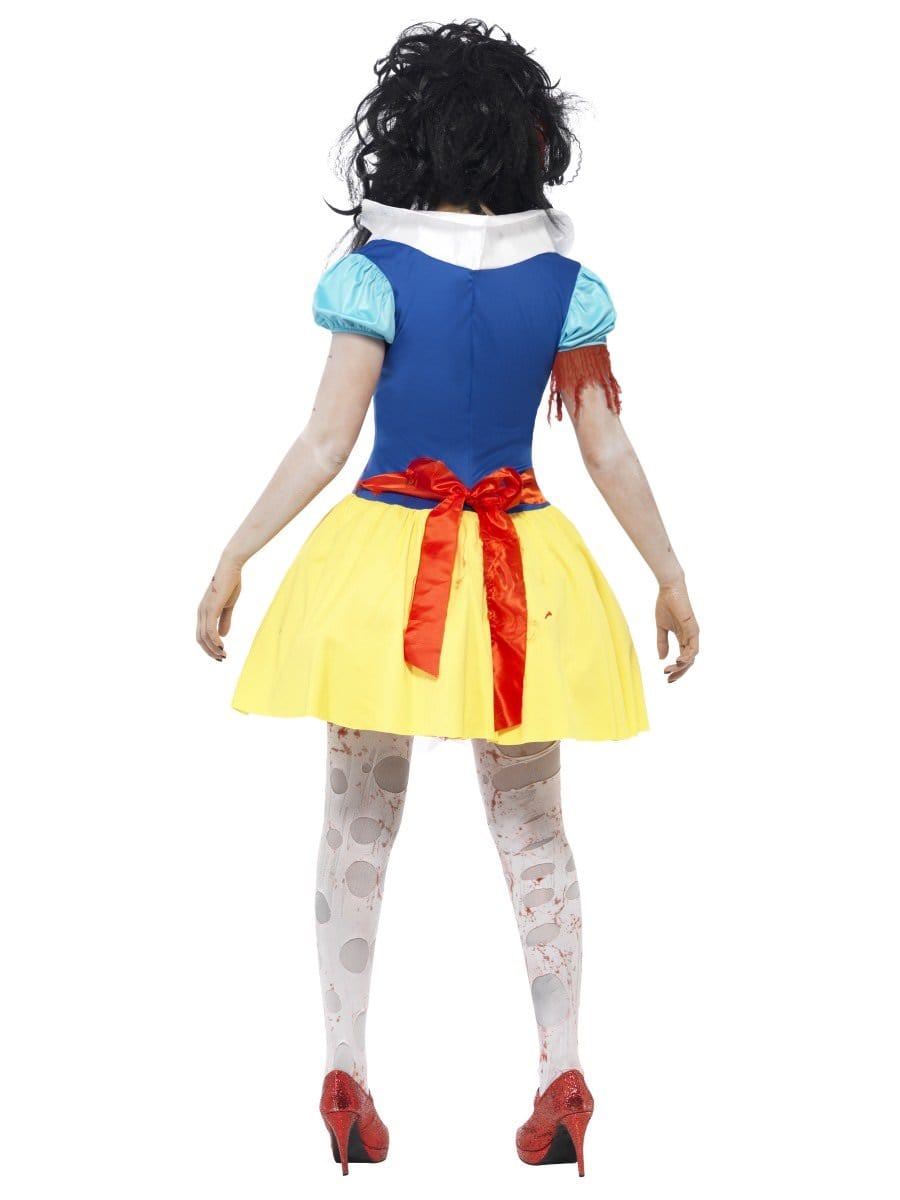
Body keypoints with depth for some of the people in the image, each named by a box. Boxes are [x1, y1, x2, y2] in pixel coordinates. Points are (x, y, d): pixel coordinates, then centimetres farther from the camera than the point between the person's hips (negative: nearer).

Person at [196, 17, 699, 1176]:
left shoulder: (374, 276, -9)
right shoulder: (565, 283, -1)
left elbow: (326, 443, -10)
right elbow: (608, 449, 0)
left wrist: (233, 557, -1)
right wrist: (670, 577, 11)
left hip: (387, 558, -2)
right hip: (522, 573, 2)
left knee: (359, 819, 9)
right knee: (531, 826, 11)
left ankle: (347, 1078, 9)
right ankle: (561, 1071, 3)